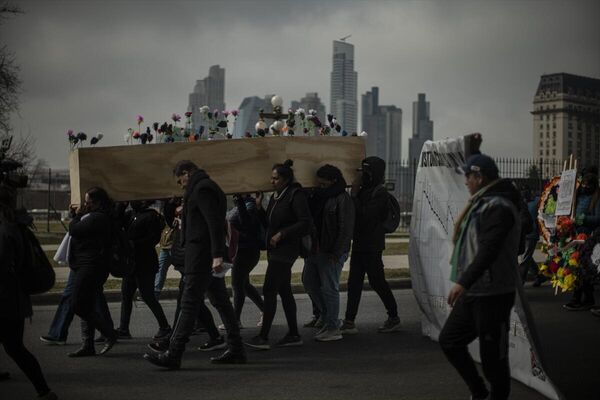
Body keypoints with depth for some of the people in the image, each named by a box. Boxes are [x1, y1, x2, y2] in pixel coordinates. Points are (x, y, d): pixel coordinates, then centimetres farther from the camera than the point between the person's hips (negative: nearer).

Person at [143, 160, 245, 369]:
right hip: (212, 255, 11)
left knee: (189, 304, -10)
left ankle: (173, 355, -10)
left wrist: (217, 255, -27)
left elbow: (214, 224, -22)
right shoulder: (208, 187, 21)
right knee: (222, 302, 12)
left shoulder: (201, 189, -12)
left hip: (201, 255, -11)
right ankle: (236, 350, 16)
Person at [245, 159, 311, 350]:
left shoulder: (296, 195, -12)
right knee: (284, 291, 12)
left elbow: (305, 223, -19)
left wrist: (282, 234, -20)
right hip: (275, 250, 10)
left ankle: (263, 337, -12)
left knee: (269, 291, -12)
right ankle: (294, 334, 19)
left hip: (286, 250, -10)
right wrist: (259, 207, 5)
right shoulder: (275, 196, 14)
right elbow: (268, 225, 19)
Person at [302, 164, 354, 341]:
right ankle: (328, 319, 26)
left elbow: (346, 229, -17)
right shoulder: (318, 196, 14)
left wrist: (336, 253, -20)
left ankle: (333, 329, 4)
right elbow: (309, 221, 20)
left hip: (331, 253, -9)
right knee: (309, 281, 14)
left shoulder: (342, 199, -12)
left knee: (329, 288, -5)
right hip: (315, 250, 9)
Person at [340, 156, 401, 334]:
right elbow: (356, 214, 11)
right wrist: (355, 193, -1)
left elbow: (365, 215, -23)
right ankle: (349, 322, 7)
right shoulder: (365, 190, 14)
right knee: (354, 283, 5)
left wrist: (354, 195, -18)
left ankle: (394, 318, 13)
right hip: (359, 244, 9)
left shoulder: (379, 193, -13)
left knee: (377, 282, -1)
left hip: (371, 246, -9)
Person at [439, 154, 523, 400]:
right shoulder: (482, 203, 12)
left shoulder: (498, 208, -18)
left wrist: (463, 282, -33)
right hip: (474, 291, 10)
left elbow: (488, 250, -28)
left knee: (492, 354, -2)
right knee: (449, 339, 13)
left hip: (492, 294, -10)